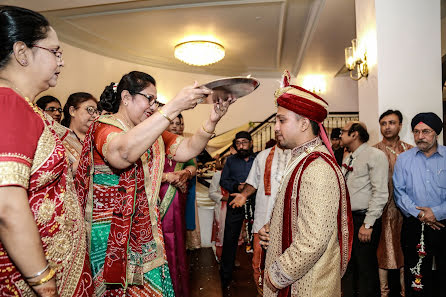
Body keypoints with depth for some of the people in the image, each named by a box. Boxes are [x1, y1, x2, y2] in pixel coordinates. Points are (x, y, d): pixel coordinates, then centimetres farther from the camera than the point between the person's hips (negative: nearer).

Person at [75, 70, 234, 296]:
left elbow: (187, 150, 1)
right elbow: (123, 154, -35)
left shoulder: (153, 133, 10)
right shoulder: (103, 127, -12)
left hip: (145, 230, 6)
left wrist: (212, 121, -16)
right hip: (110, 233, -6)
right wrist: (174, 107, -38)